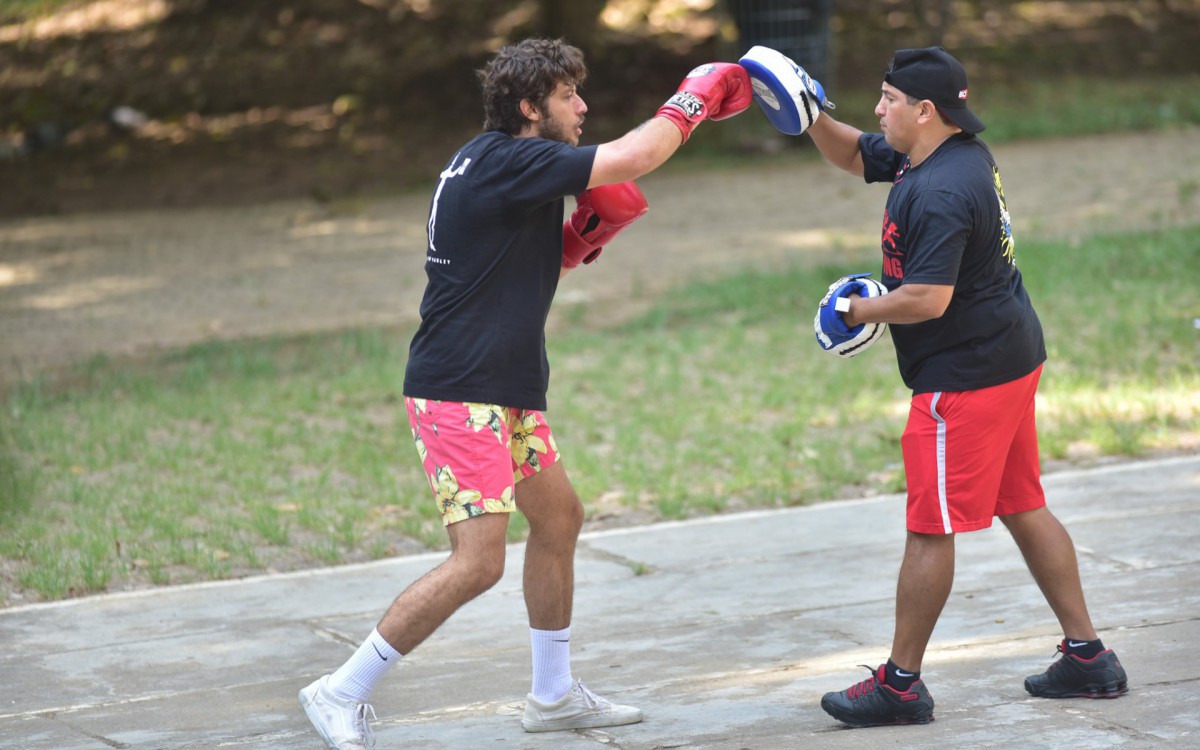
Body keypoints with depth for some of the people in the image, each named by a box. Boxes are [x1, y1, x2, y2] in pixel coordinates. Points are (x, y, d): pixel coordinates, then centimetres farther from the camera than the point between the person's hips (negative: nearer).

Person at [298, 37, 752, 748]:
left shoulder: (499, 165, 14)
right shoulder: (507, 162, -17)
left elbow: (534, 265, 26)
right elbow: (633, 158, -20)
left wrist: (584, 236, 8)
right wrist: (693, 101, -4)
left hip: (506, 389, 11)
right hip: (460, 391, -11)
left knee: (559, 517, 19)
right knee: (479, 561, -14)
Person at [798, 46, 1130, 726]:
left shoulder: (941, 195, -23)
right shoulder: (962, 153, 9)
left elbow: (927, 299, -28)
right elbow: (852, 155, 22)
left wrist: (859, 310, -11)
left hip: (965, 377, -11)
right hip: (1012, 356, 11)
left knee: (931, 528, -3)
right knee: (1023, 508, 16)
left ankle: (901, 684, 5)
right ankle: (1088, 656, 20)